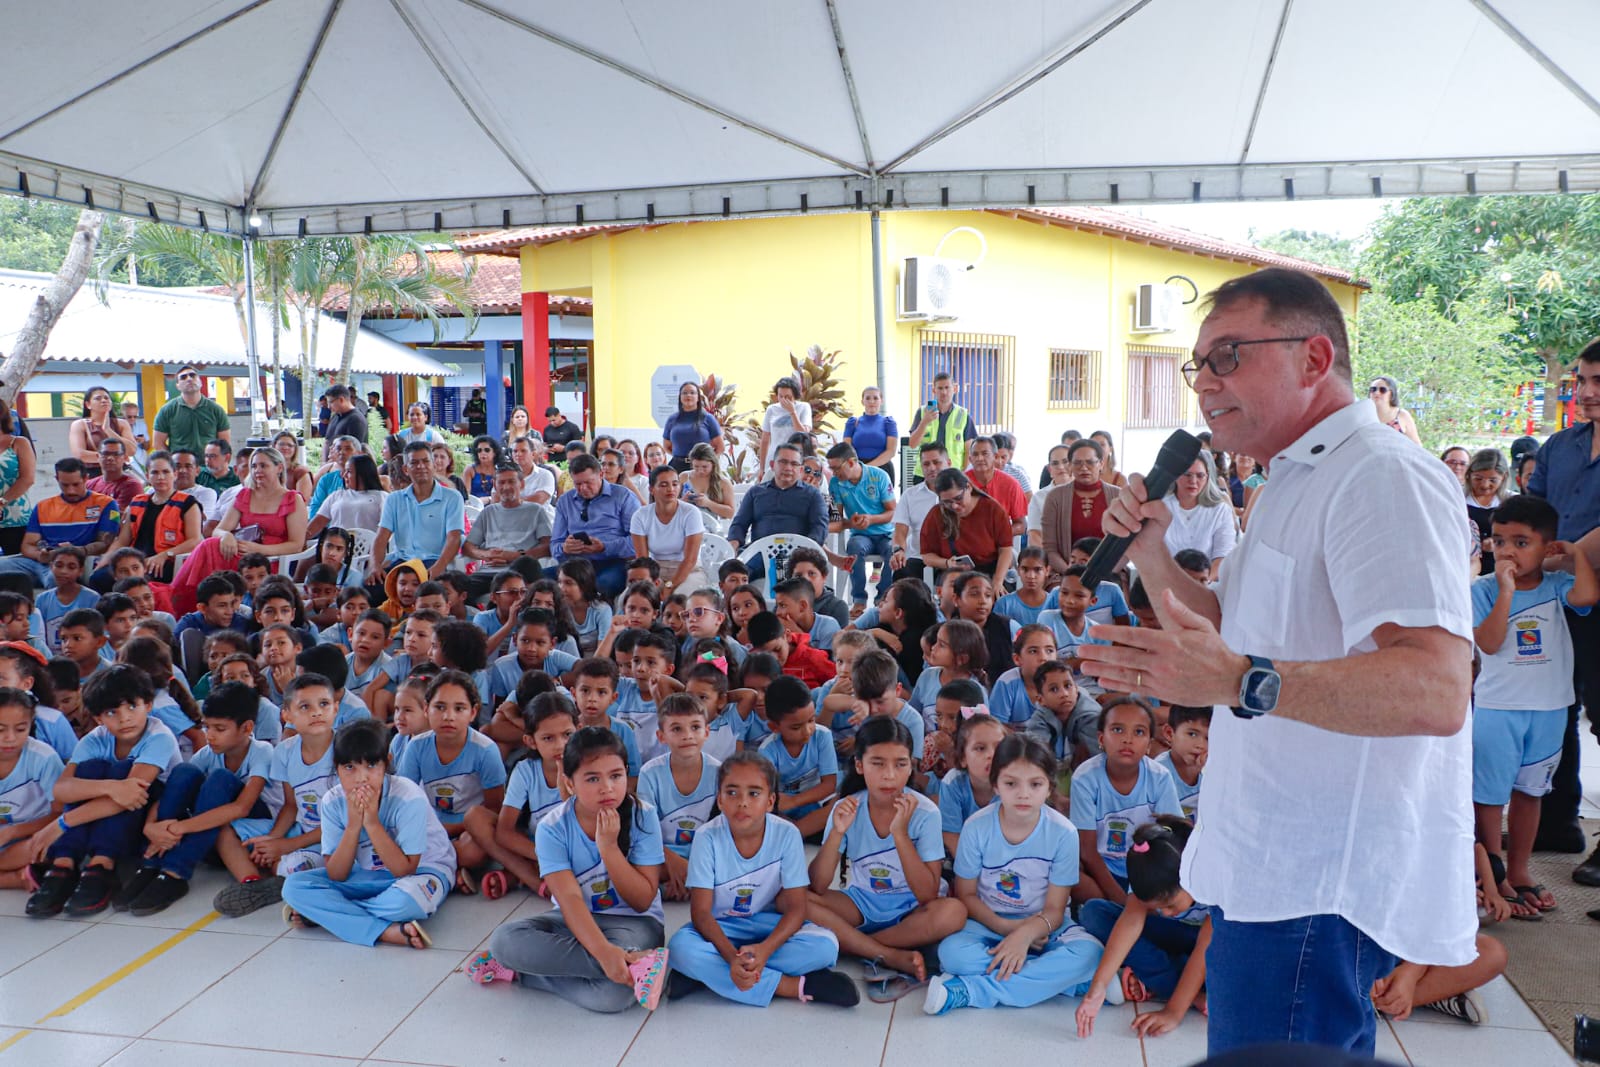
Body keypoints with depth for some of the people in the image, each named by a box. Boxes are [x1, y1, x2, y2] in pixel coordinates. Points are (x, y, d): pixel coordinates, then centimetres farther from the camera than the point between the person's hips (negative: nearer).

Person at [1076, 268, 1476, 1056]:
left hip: (1319, 881, -10)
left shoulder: (1381, 476, -18)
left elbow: (1438, 690, -30)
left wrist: (1240, 681, -41)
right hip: (1266, 865, 10)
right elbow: (1224, 635, 20)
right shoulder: (1296, 483, 16)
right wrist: (1152, 552, 4)